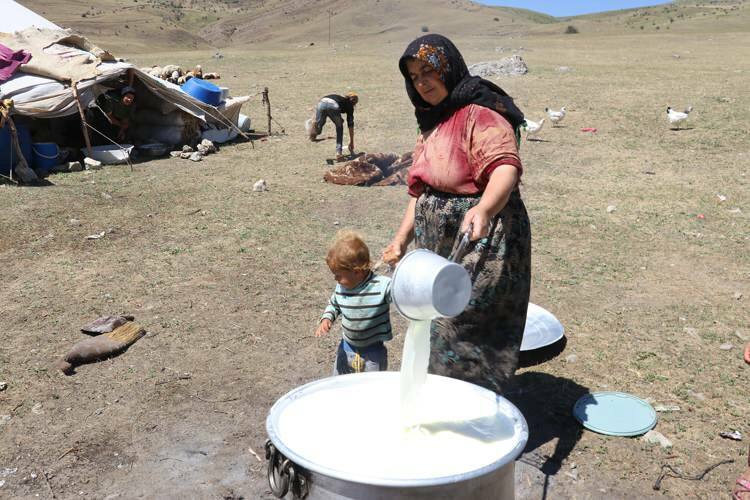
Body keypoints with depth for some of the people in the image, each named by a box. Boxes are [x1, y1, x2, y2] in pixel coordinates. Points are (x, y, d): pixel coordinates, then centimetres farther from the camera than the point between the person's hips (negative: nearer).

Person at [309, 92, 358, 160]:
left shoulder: (338, 98, 42)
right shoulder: (349, 105, 29)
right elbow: (350, 125, 28)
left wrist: (314, 120, 22)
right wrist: (351, 142, 33)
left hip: (321, 103, 3)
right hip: (333, 106, -3)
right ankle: (339, 153, 14)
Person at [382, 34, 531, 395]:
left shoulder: (479, 115, -12)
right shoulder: (431, 124, 18)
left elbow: (506, 166, -30)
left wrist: (483, 209, -49)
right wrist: (402, 238, 13)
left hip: (480, 246, -9)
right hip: (438, 248, 9)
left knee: (461, 338, -8)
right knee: (434, 332, 14)